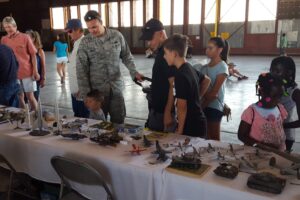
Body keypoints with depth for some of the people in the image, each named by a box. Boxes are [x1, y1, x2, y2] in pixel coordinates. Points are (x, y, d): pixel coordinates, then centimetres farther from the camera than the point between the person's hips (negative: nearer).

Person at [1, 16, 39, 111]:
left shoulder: (25, 37, -5)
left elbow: (33, 55, -3)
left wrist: (35, 71, -7)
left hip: (27, 72, -3)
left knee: (30, 96, 3)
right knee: (19, 97, 10)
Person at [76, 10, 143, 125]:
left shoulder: (117, 36, -2)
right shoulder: (85, 42, -6)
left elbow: (126, 56, 9)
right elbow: (81, 69, -4)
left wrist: (134, 72, -5)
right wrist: (85, 93, -8)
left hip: (116, 87, 1)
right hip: (96, 89, -1)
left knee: (119, 120, 10)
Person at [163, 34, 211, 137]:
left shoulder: (181, 75, -22)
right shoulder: (189, 68, 4)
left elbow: (182, 107, -21)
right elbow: (206, 80, 23)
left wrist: (180, 130, -13)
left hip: (191, 127, -9)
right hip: (197, 122, 9)